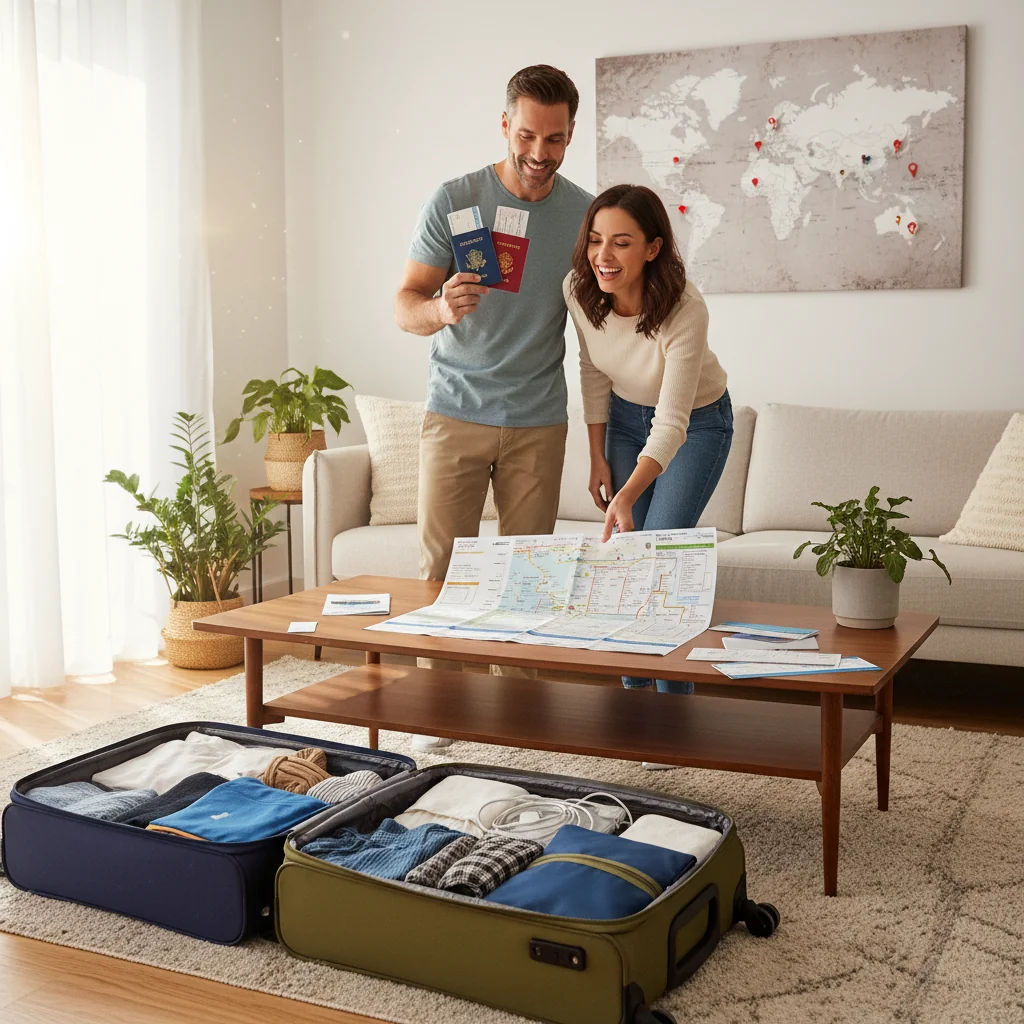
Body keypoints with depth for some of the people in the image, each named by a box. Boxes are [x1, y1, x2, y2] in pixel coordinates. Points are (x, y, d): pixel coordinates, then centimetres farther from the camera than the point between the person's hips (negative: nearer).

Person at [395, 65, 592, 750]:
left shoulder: (586, 213, 2)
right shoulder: (455, 200, -4)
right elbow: (404, 306, -4)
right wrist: (441, 308, -30)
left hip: (539, 421, 2)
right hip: (456, 412, -1)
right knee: (441, 561, -2)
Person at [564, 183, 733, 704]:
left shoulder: (685, 310, -36)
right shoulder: (578, 289, -21)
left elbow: (672, 423, -36)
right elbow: (593, 372, -3)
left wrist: (628, 495, -49)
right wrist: (598, 457, 0)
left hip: (697, 422, -4)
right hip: (625, 417, 5)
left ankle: (673, 703, 1)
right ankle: (632, 692, 17)